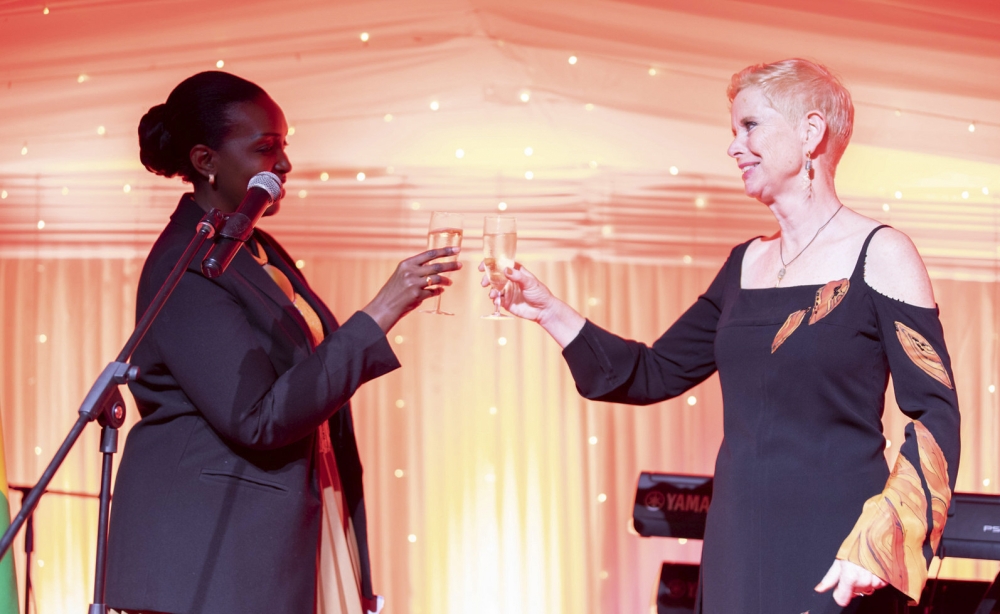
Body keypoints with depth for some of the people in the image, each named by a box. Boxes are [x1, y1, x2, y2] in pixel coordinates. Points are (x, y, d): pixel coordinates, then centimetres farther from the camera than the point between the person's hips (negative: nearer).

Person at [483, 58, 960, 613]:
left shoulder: (878, 254, -5)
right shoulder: (745, 264, 13)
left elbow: (934, 416, -10)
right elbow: (657, 373, 17)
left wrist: (878, 542, -21)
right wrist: (550, 313, 8)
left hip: (829, 548, -6)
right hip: (737, 542, 6)